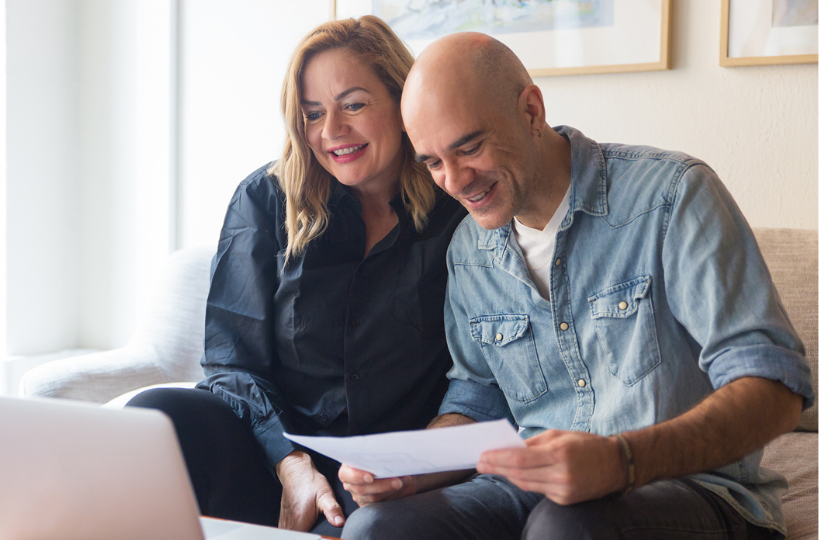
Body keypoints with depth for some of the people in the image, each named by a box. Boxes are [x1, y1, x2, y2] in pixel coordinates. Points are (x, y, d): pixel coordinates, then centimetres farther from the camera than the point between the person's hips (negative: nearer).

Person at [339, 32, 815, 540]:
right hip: (537, 493, 5)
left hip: (690, 487, -4)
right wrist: (409, 470, -5)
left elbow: (775, 384, -18)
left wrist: (623, 461, -34)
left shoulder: (672, 194, -11)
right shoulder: (469, 250, 9)